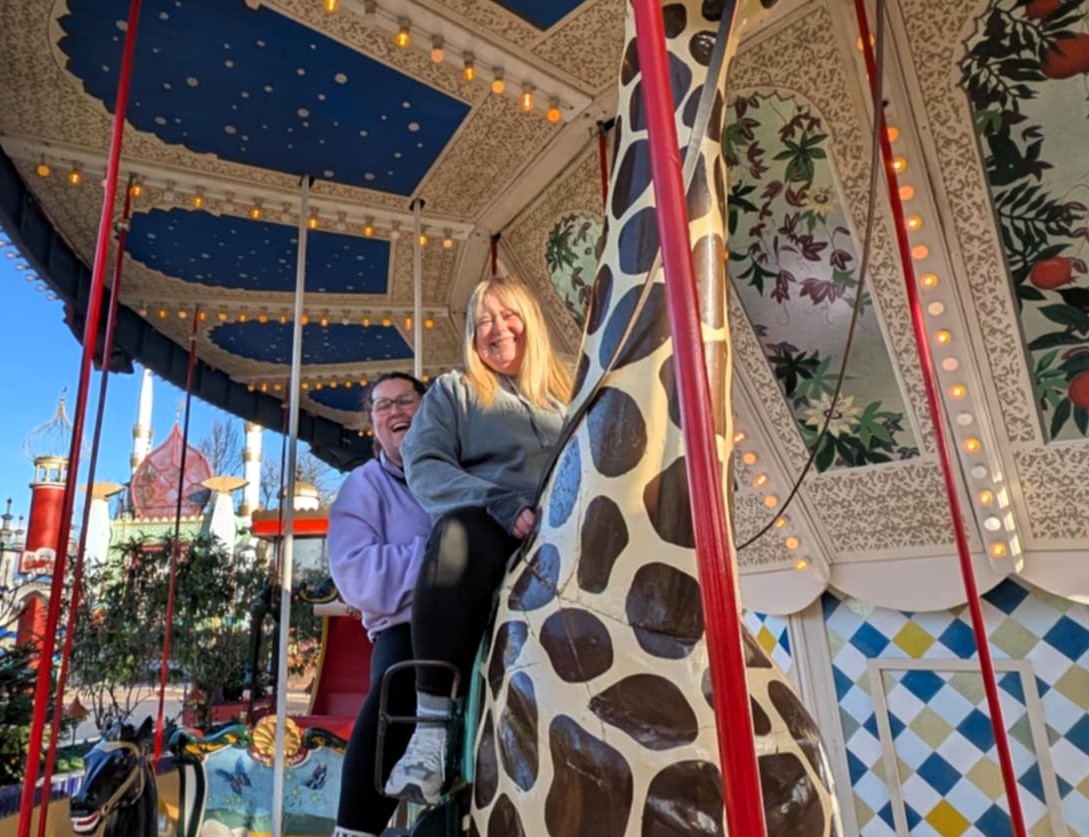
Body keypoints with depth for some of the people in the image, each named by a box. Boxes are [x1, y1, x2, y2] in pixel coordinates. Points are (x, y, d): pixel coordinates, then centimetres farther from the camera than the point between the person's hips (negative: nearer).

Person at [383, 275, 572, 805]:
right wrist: (504, 506, -15)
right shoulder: (453, 391, 17)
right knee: (461, 531, -37)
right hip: (487, 532, -1)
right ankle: (433, 724, -33)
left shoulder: (570, 396, 24)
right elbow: (424, 467, 1)